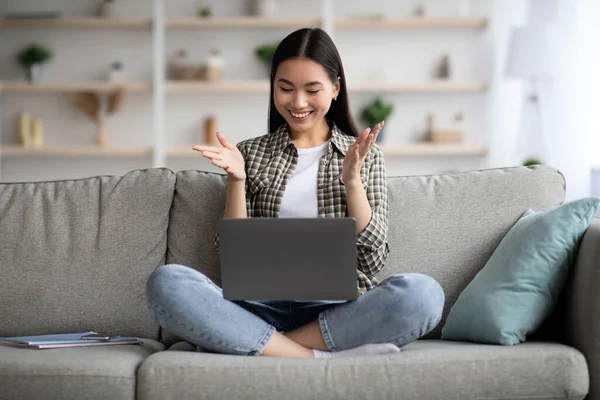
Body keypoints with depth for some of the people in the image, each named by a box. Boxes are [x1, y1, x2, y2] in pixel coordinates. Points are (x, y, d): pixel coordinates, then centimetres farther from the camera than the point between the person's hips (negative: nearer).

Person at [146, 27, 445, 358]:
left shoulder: (364, 156, 14)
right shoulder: (251, 154, 15)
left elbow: (373, 259, 4)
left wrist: (351, 179, -7)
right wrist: (236, 180, -4)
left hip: (339, 309, -1)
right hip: (264, 308, 1)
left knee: (423, 293, -33)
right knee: (165, 282, -29)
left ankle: (272, 348, -23)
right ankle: (323, 358, -30)